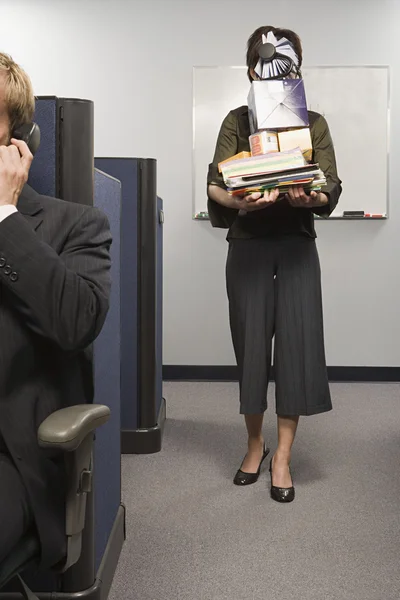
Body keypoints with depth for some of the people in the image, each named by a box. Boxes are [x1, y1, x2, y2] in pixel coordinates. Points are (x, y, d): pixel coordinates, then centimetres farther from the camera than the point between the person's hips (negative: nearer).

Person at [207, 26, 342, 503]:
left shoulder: (314, 125, 6)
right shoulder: (237, 122, 4)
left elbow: (330, 194, -2)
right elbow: (216, 187, -6)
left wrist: (309, 197, -25)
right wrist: (240, 201, -28)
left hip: (296, 246, 1)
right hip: (248, 245, 0)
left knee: (297, 343, -5)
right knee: (251, 344, 4)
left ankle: (282, 456, 6)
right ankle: (255, 443, 23)